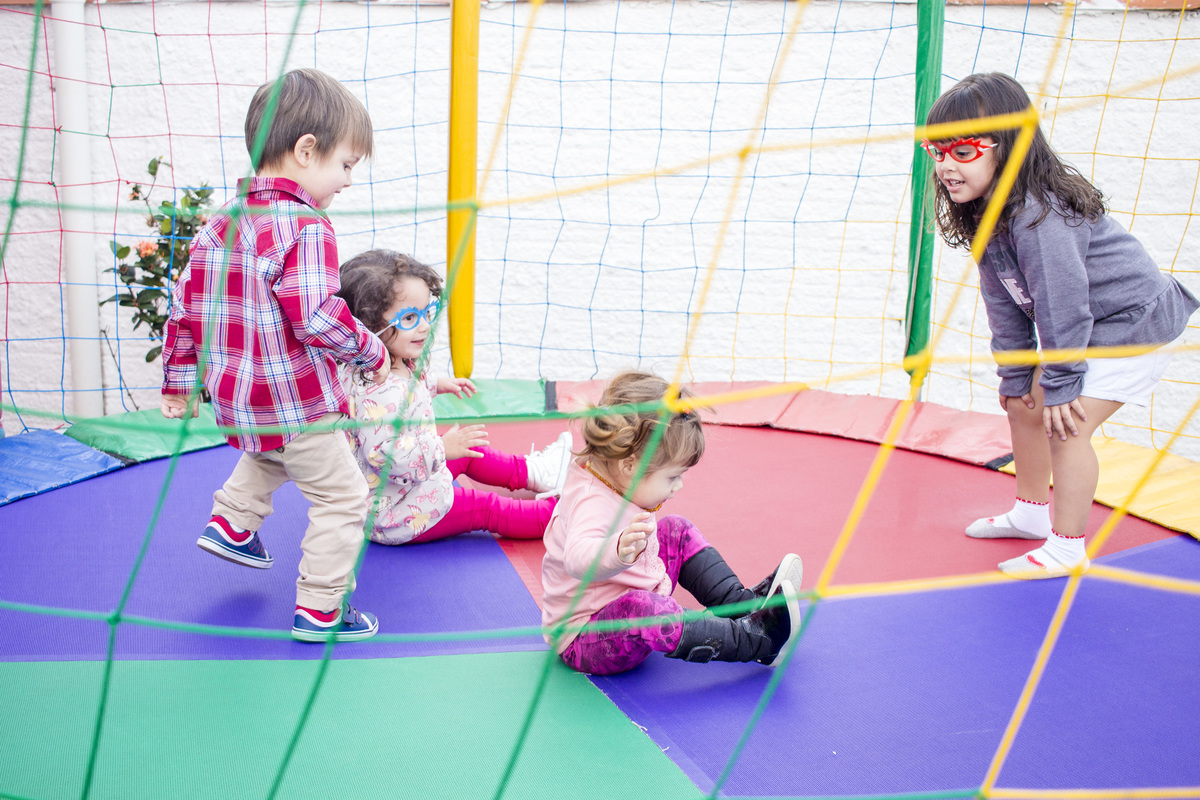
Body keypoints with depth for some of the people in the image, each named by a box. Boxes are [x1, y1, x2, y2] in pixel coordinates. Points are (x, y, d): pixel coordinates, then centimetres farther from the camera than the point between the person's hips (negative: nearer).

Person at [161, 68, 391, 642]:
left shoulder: (221, 222, 5)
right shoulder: (305, 227, -21)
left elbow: (185, 306, 10)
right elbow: (317, 319, -29)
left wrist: (178, 381, 19)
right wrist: (372, 351, -12)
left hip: (236, 398, 9)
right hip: (295, 402, -8)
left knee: (271, 454, 39)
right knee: (342, 497, 6)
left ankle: (231, 522, 37)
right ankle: (320, 610, 11)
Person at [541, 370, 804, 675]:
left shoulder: (607, 481, -2)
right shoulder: (591, 504, -33)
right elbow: (578, 558, -55)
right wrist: (618, 552, -72)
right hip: (582, 642, -11)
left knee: (677, 532, 11)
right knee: (636, 609, -41)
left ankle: (742, 603, 3)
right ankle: (755, 639, -29)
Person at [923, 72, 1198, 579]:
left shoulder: (1040, 216, -34)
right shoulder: (987, 211, -4)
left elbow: (1062, 304, -29)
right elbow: (1004, 303, 2)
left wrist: (1060, 384, -20)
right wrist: (1016, 376, 4)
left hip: (1134, 324, -10)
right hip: (1085, 326, 10)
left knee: (1067, 425, -15)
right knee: (1023, 406, 15)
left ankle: (1067, 549, -1)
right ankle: (1031, 513, 34)